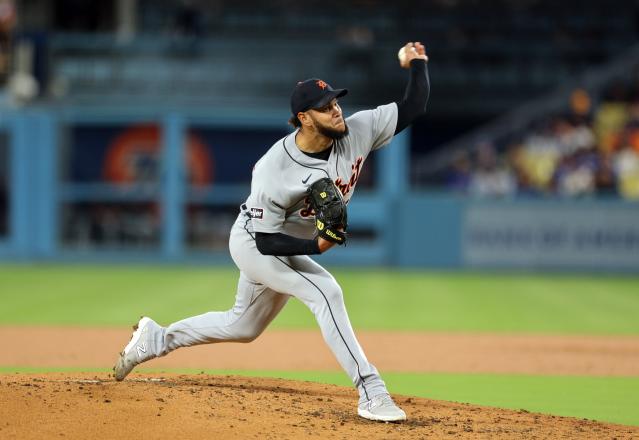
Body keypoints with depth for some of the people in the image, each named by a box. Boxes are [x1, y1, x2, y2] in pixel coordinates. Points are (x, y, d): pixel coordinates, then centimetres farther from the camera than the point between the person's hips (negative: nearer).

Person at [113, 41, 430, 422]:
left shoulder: (358, 132, -19)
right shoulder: (274, 170, -33)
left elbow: (415, 106, -15)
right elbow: (267, 241, -28)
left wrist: (417, 64, -27)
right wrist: (316, 246, -39)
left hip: (288, 249, 7)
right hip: (253, 244, -7)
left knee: (242, 327, 22)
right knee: (325, 291, -28)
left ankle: (159, 339, 42)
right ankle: (371, 393, -26)